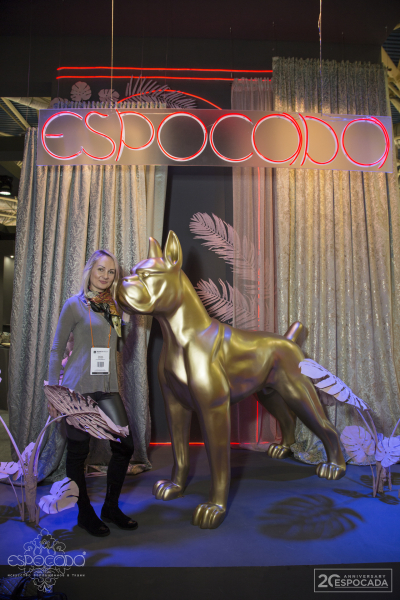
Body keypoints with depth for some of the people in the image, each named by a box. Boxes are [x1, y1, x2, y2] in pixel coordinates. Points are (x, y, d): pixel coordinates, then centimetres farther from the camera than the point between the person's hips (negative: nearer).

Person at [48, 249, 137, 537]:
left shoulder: (114, 306, 11)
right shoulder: (75, 304, -4)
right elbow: (57, 349, -1)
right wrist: (53, 389, -3)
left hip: (107, 388, 5)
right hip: (78, 387, -5)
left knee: (125, 446, 4)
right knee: (78, 451, 6)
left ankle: (111, 507, 25)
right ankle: (85, 513, 27)